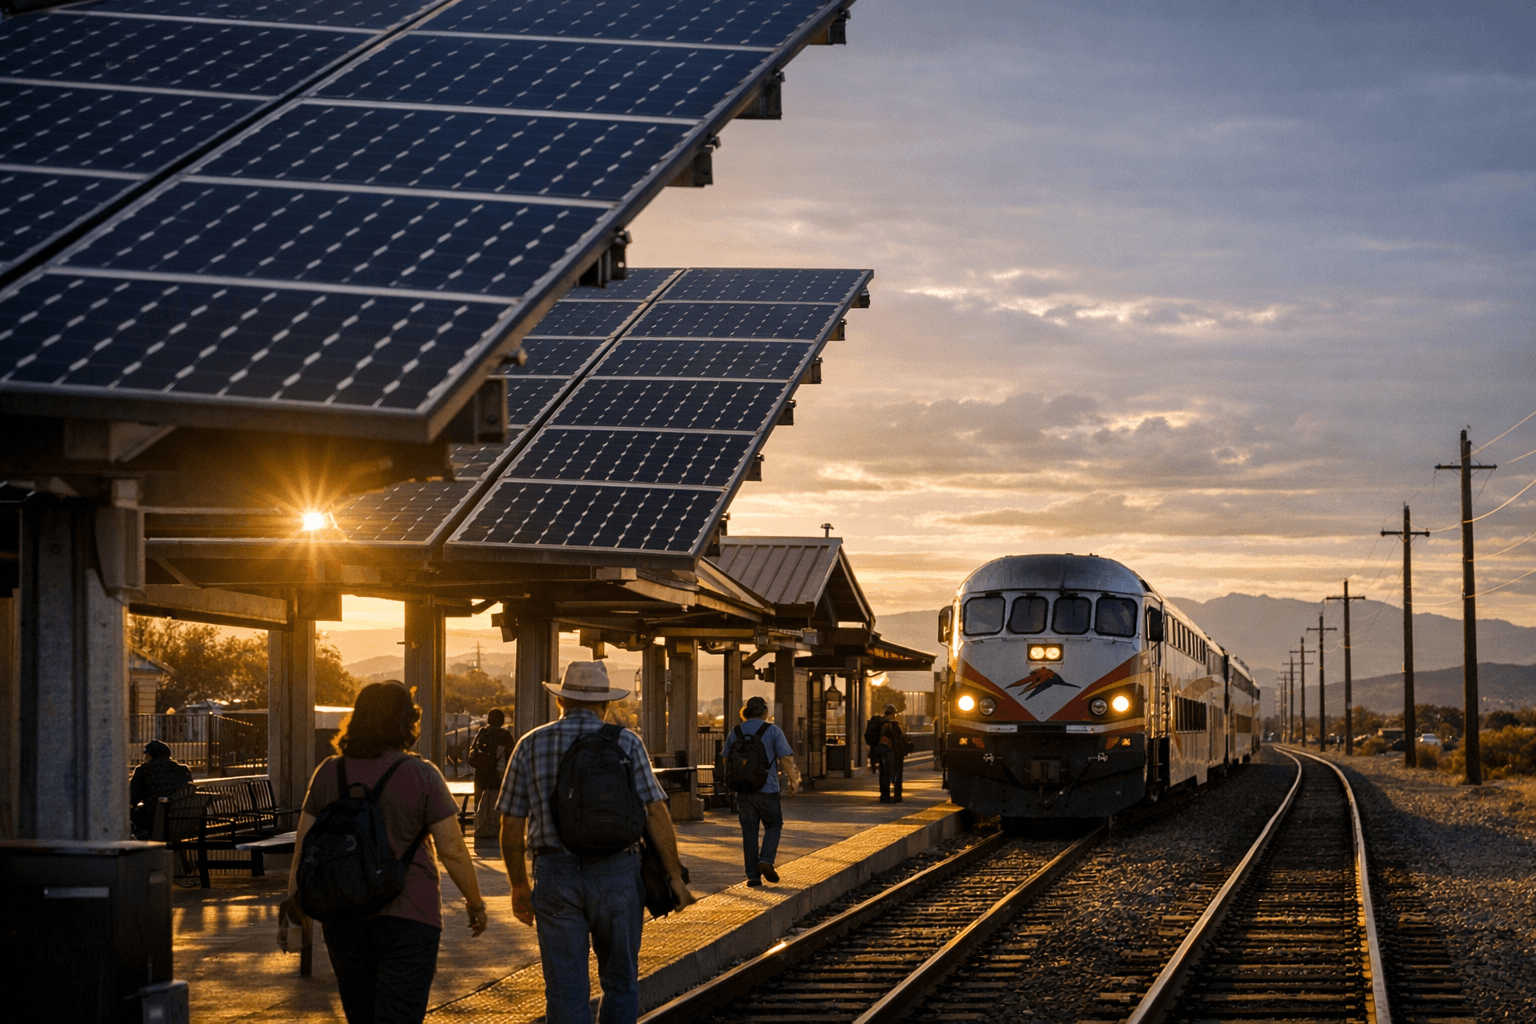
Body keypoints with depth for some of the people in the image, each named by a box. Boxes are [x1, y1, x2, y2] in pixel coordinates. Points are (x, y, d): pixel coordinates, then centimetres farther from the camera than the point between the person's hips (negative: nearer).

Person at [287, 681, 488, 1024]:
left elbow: (304, 844, 4)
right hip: (407, 917, -4)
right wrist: (475, 903, 4)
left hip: (344, 916, 4)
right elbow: (452, 849, -9)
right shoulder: (421, 775, -8)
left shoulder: (329, 773, 2)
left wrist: (295, 899, 14)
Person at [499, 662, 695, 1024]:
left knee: (565, 992, 1)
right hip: (617, 875, 0)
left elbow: (511, 825, 6)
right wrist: (675, 876, 0)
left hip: (555, 876, 0)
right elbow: (655, 812, -4)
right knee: (620, 983, 14)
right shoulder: (625, 742, 2)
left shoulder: (531, 745, 6)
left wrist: (519, 888, 16)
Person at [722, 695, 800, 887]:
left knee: (749, 832, 6)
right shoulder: (773, 731, -4)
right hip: (767, 790, -3)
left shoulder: (735, 733, 7)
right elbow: (786, 758, -9)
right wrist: (793, 780, 1)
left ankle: (753, 875, 4)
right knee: (773, 825, 14)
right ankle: (766, 859, -7)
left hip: (743, 790, 3)